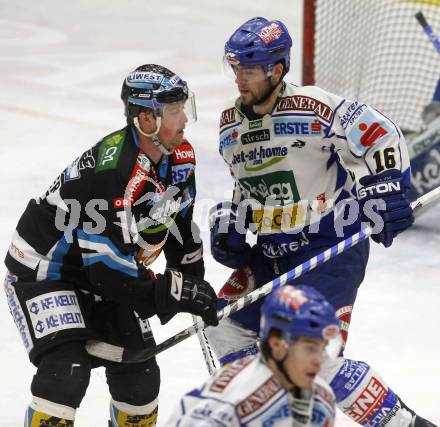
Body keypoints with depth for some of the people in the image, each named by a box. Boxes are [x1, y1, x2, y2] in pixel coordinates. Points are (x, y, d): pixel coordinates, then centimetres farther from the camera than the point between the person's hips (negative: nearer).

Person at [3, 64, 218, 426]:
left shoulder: (179, 157, -8)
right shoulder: (110, 173, -35)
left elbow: (179, 221, 10)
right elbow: (109, 266, -35)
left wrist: (195, 284, 10)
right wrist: (175, 293, -30)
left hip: (106, 273, 8)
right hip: (44, 270, -8)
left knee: (139, 373, 8)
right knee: (66, 371, -23)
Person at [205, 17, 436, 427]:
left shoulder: (314, 109, -19)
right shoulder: (231, 125, 6)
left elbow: (381, 135, -14)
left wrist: (386, 190, -21)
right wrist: (230, 222, 7)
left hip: (330, 248, -8)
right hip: (269, 252, 8)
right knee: (226, 328, 10)